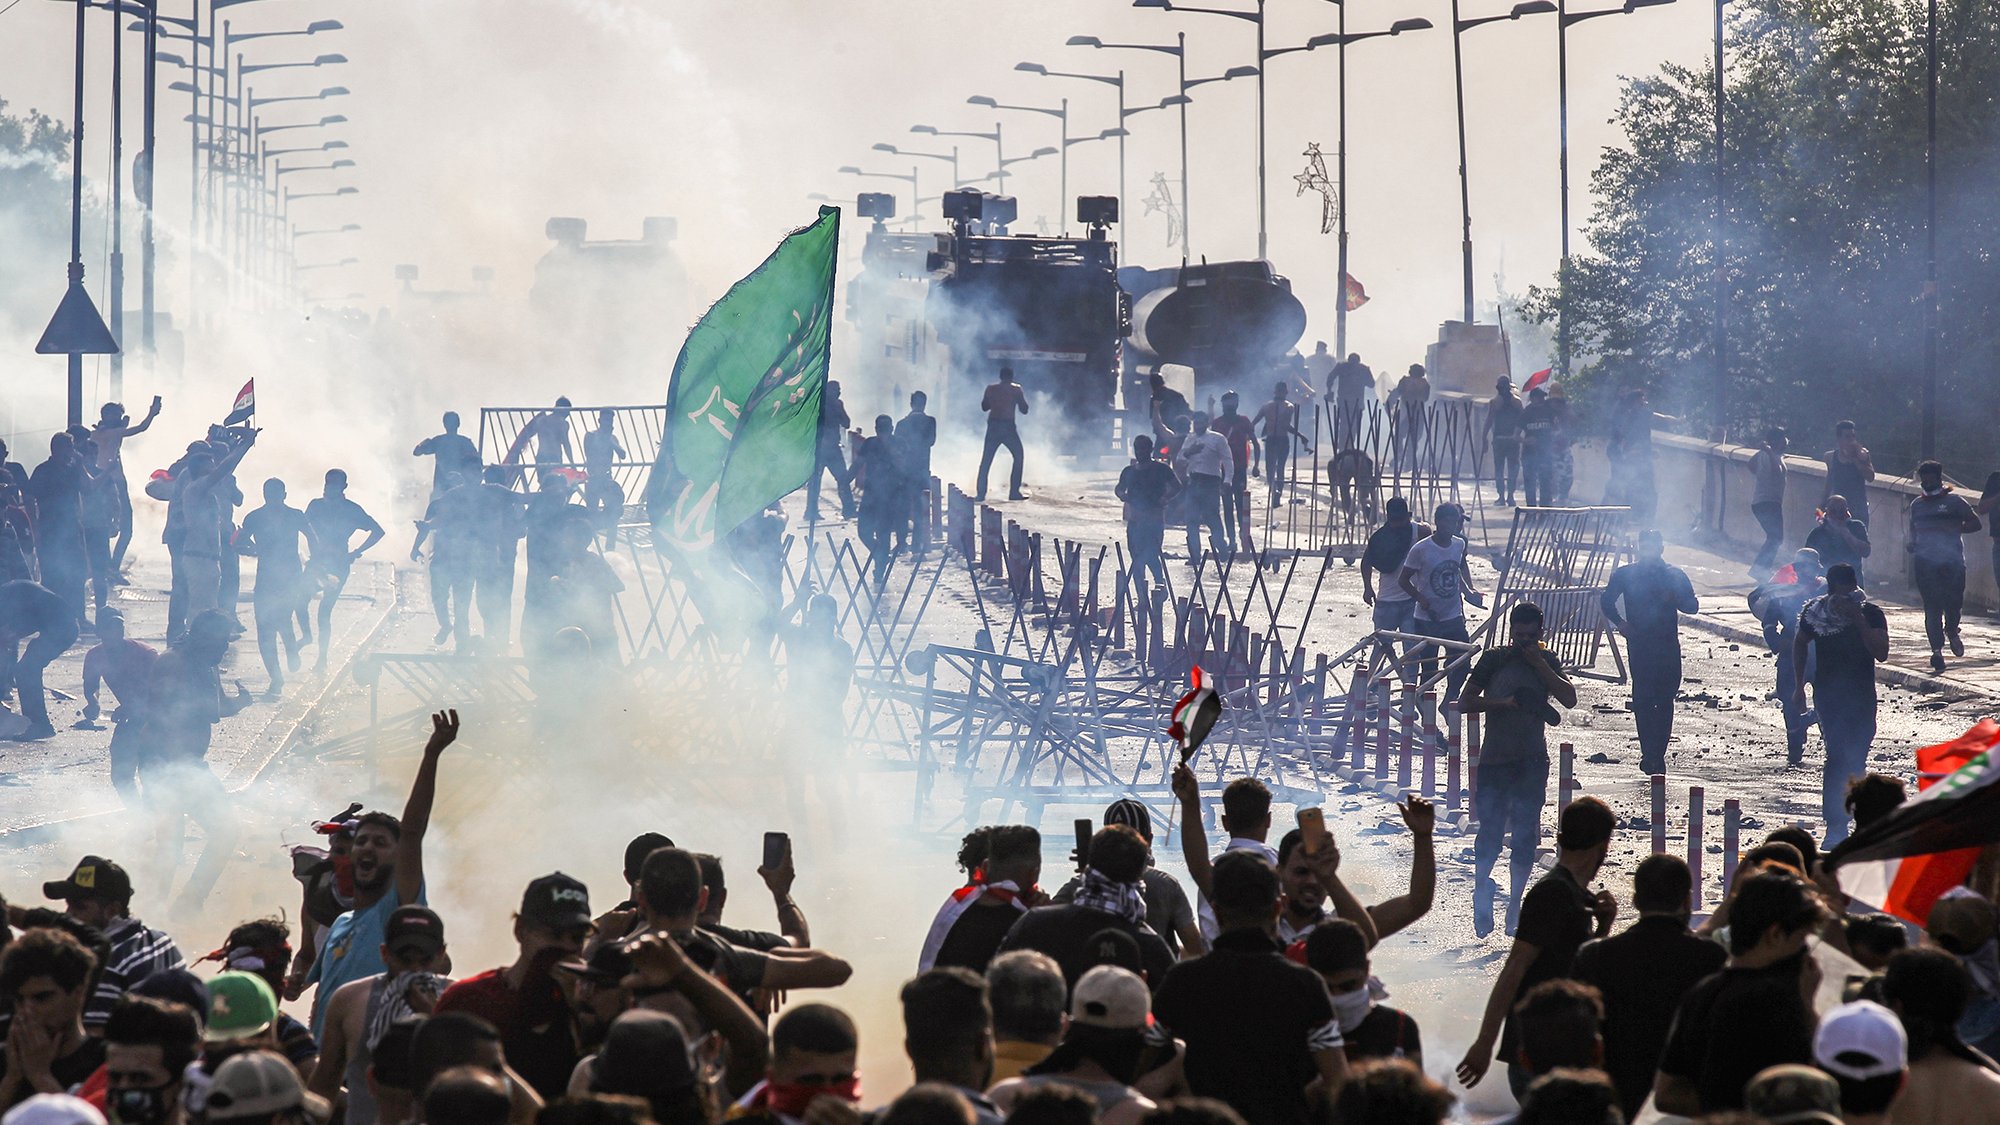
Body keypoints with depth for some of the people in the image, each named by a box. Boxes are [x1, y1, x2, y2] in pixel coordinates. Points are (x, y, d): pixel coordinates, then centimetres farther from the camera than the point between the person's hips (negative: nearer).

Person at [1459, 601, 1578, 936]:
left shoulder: (1547, 661, 8)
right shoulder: (1493, 660, 3)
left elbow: (1570, 699, -6)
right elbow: (1465, 703, -1)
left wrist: (1539, 664, -11)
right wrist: (1505, 702, -14)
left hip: (1532, 761, 1)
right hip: (1495, 759, -1)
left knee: (1526, 835, -1)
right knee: (1491, 832, -6)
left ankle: (1515, 902, 10)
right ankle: (1481, 890, 16)